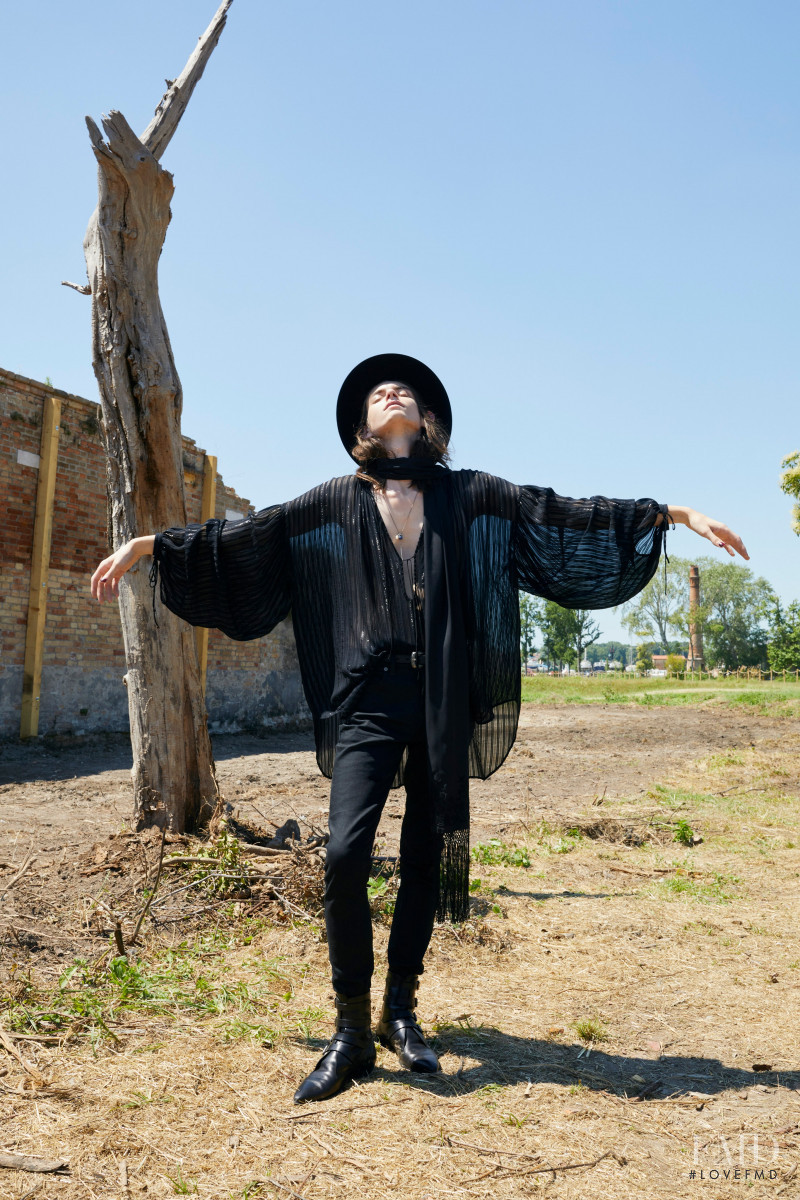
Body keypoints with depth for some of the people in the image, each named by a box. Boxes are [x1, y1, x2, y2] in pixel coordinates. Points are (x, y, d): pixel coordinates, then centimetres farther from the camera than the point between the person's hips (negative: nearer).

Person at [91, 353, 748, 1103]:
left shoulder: (472, 497, 9)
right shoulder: (335, 503, 8)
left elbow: (565, 515, 9)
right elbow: (242, 537, 9)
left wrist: (675, 515, 8)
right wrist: (147, 545, 6)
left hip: (444, 702, 1)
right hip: (370, 696, -1)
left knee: (427, 858, 7)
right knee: (346, 852, -14)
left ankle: (400, 1012, 27)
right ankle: (351, 1030, 5)